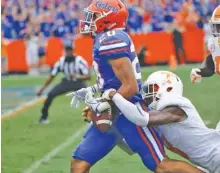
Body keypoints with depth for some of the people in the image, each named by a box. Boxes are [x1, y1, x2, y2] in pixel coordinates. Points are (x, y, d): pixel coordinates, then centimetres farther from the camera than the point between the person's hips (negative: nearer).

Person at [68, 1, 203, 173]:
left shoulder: (110, 42, -19)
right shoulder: (107, 40, 11)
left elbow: (130, 87, -22)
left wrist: (102, 105, -15)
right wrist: (90, 91, 17)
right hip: (114, 114, 10)